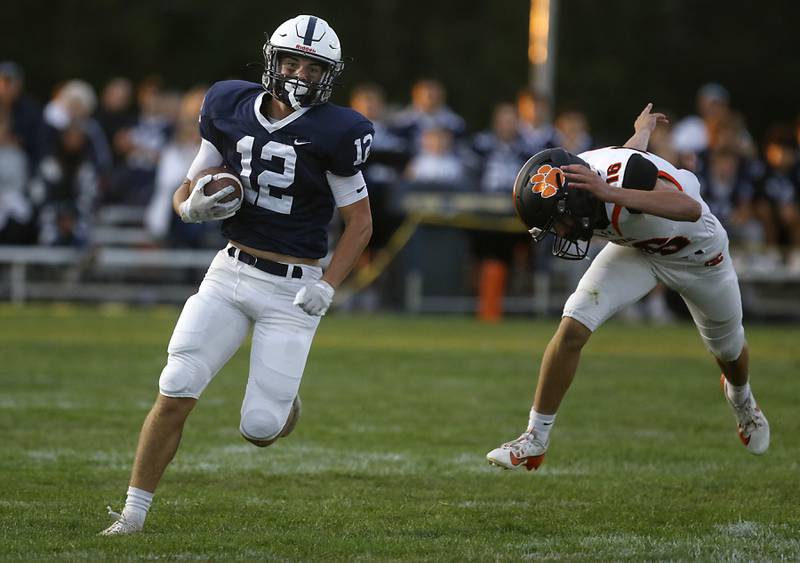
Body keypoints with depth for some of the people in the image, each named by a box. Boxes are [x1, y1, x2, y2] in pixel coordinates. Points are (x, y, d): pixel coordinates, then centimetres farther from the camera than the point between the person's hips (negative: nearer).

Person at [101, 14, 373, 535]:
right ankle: (134, 512, 1)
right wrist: (194, 207, -13)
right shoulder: (230, 109, 1)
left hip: (293, 289, -3)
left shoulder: (334, 133, -11)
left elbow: (360, 223, -3)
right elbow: (187, 193, 11)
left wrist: (328, 286, -14)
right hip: (231, 272, 3)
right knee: (175, 395, -10)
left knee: (259, 430, -5)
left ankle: (283, 402, 33)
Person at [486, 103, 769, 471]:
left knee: (728, 349, 21)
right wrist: (643, 128, 23)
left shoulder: (626, 173, -44)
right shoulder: (580, 178, -24)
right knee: (573, 327, -19)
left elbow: (691, 209, -62)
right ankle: (536, 439, -9)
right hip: (635, 250, 4)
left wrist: (611, 194, -69)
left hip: (696, 252, -4)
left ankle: (740, 397, 58)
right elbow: (632, 150, -1)